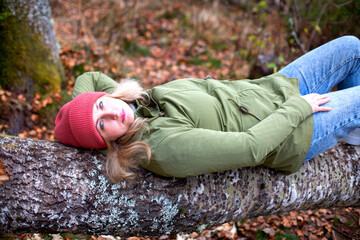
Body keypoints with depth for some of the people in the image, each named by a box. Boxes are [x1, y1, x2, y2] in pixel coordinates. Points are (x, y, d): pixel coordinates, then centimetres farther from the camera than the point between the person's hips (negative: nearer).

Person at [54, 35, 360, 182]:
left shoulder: (135, 108, -10)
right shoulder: (164, 149, -34)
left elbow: (88, 79, 10)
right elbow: (251, 147, -32)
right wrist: (298, 108, -20)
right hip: (292, 138, -7)